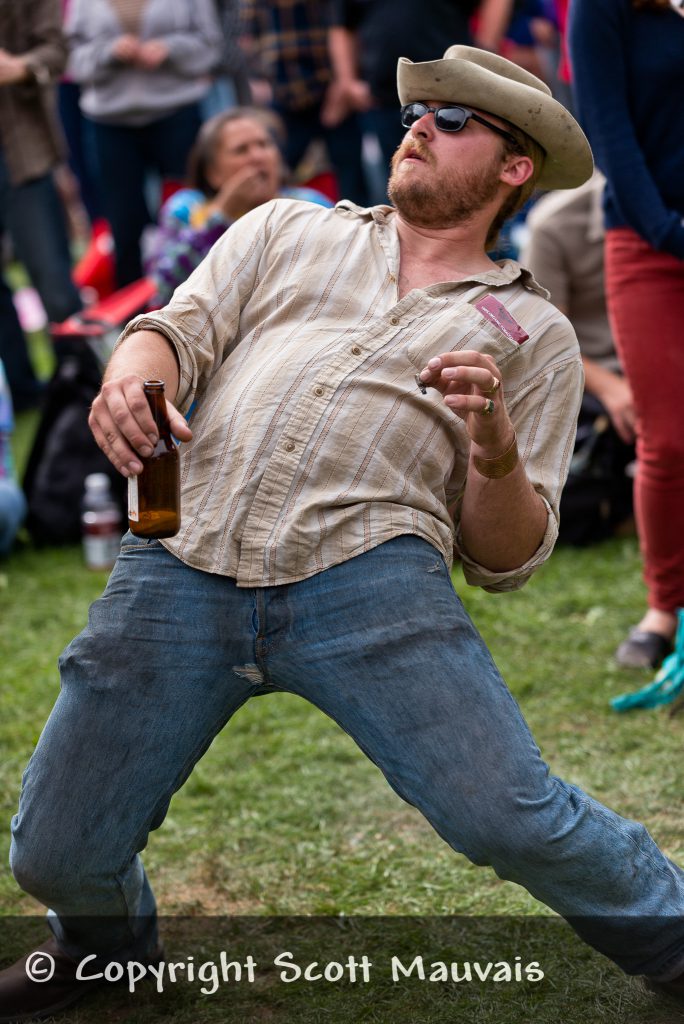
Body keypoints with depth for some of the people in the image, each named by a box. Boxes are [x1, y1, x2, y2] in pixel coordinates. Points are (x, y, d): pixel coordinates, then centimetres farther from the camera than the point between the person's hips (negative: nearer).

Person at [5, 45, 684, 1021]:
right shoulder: (288, 229, 26)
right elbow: (182, 330, 12)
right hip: (182, 568, 2)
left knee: (509, 816, -19)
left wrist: (498, 450, -7)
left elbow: (507, 557, 14)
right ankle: (110, 942, 38)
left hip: (368, 577, -2)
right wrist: (130, 382, -12)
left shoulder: (534, 332, 18)